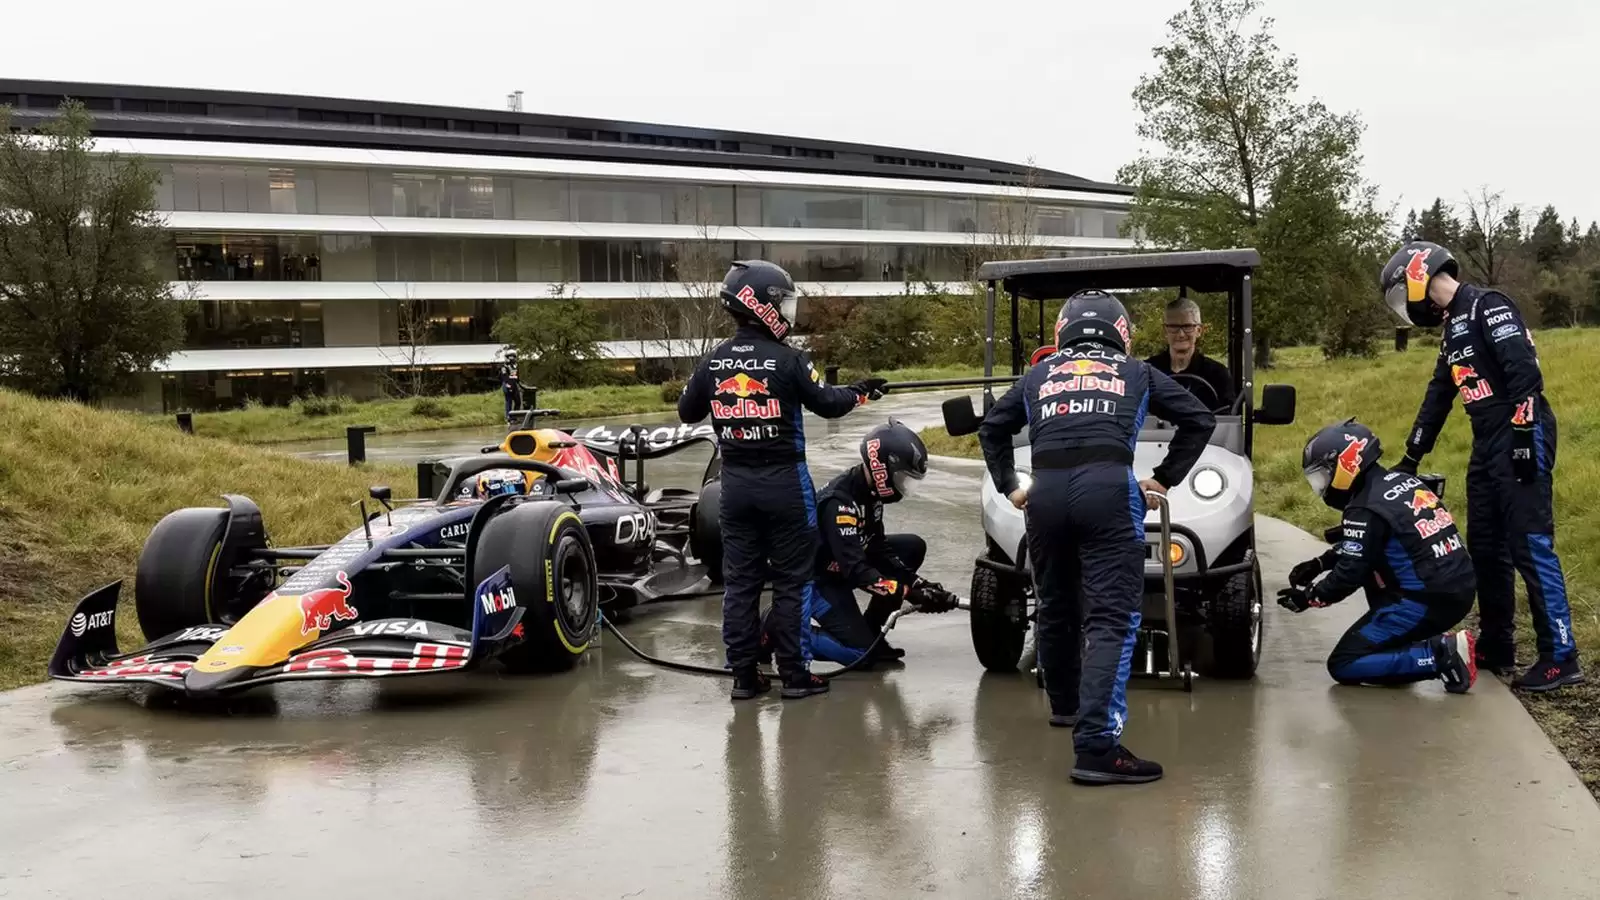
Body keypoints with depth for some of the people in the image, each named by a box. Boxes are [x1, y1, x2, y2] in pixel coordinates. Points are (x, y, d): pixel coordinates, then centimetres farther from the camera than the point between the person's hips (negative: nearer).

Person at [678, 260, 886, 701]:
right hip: (783, 482, -4)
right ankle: (794, 674, 7)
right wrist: (860, 392, 14)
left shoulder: (712, 361, 1)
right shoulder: (787, 359, -13)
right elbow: (827, 404, -5)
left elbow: (687, 412, 12)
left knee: (740, 580, 9)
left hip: (736, 482, 4)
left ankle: (743, 674, 11)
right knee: (792, 580, 4)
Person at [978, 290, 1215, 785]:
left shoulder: (1039, 374, 26)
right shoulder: (1136, 372, 22)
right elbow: (1200, 419, 20)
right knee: (1111, 619, -7)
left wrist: (1009, 486, 33)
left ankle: (1064, 704, 44)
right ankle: (1095, 745, -20)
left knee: (1055, 608, 23)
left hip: (1046, 490, 3)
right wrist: (1165, 479, 22)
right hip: (1108, 488, -3)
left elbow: (991, 428, 31)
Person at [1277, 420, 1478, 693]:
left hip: (1427, 602, -9)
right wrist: (1320, 563, 20)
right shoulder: (1401, 480, 11)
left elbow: (1351, 573, -12)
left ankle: (1440, 656, -15)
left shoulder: (1365, 511, -15)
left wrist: (1310, 597, 3)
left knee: (1343, 666, -4)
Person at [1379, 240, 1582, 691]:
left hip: (1520, 437, -10)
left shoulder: (1488, 306, -10)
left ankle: (1561, 658, -7)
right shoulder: (1453, 327, 19)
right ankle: (1497, 648, 21)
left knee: (1530, 546, -10)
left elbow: (1524, 372, -20)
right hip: (1487, 445, 10)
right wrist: (1410, 459, 29)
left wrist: (1524, 436, -24)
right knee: (1486, 548, 12)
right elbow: (1437, 398, 26)